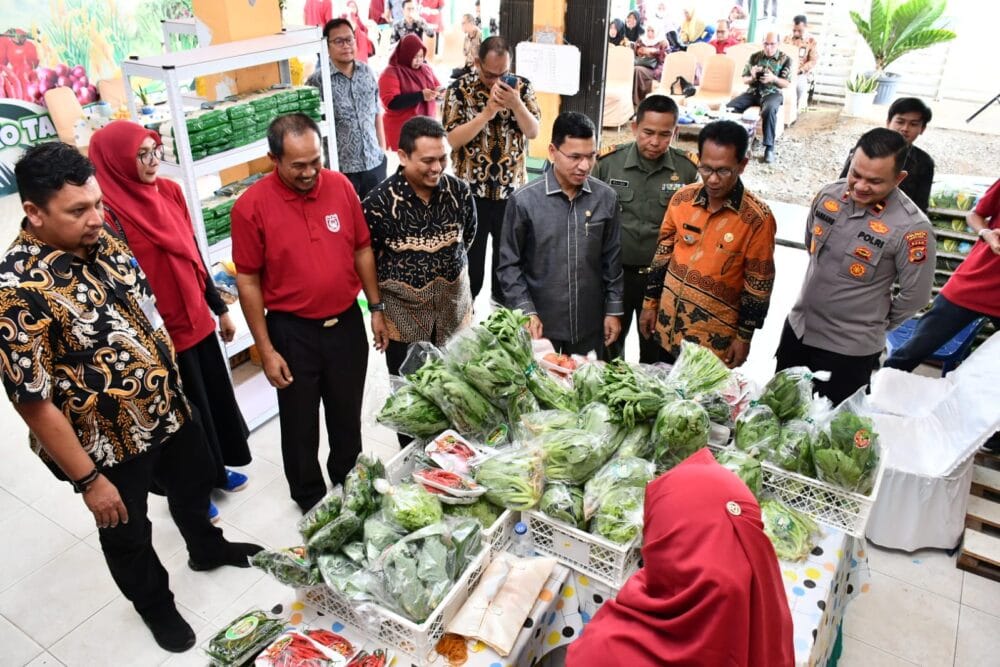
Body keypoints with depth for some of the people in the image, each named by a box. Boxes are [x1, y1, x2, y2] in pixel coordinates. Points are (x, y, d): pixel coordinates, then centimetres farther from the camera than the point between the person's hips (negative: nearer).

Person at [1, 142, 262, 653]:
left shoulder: (103, 242, -6)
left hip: (167, 409, 7)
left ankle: (207, 549, 58)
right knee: (128, 534, 19)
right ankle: (157, 607, 47)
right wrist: (88, 480, -19)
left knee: (195, 481, 28)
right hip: (109, 443, -7)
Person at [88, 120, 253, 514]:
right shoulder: (110, 213, -20)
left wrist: (219, 308, 14)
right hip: (161, 334, -7)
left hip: (197, 320, 7)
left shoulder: (170, 191, 1)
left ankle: (218, 468, 46)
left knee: (217, 396, 21)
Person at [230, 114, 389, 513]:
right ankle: (310, 500, 38)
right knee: (300, 425, 15)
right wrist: (266, 350, -9)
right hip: (293, 332, -3)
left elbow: (362, 250, 5)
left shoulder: (340, 185, -5)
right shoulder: (251, 206, -15)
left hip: (347, 323, 3)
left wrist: (376, 308, 5)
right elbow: (248, 281, -10)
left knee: (347, 417, 20)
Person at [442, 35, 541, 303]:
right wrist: (488, 111, -22)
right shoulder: (459, 89, -8)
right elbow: (452, 139, -15)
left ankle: (504, 298, 37)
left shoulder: (522, 86, 0)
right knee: (470, 253, 10)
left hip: (512, 186, 3)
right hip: (472, 188, -2)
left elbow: (533, 132, -7)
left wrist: (515, 103, -23)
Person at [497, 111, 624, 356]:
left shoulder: (606, 198, -2)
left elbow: (612, 260, 6)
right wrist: (526, 312, -14)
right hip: (541, 322, -2)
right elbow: (509, 264, -7)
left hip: (590, 323, 3)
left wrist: (614, 310, 5)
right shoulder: (524, 200, -12)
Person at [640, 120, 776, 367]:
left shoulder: (757, 218, -16)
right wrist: (650, 303, 8)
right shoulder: (682, 198, -4)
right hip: (668, 328, 4)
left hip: (716, 338, -4)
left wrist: (744, 337, -7)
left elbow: (758, 286, -10)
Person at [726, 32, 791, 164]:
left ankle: (769, 148, -35)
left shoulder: (785, 59, 4)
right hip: (753, 92, 3)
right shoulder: (754, 57, 11)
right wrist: (752, 77, -13)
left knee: (769, 109, -39)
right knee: (730, 106, -26)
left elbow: (786, 84, -1)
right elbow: (744, 80, 12)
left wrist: (773, 78, -21)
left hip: (772, 93, -3)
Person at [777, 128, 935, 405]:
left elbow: (915, 296, -12)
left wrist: (875, 325, 1)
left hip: (850, 348, -5)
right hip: (797, 327, 5)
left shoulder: (910, 227, -23)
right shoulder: (829, 194, -8)